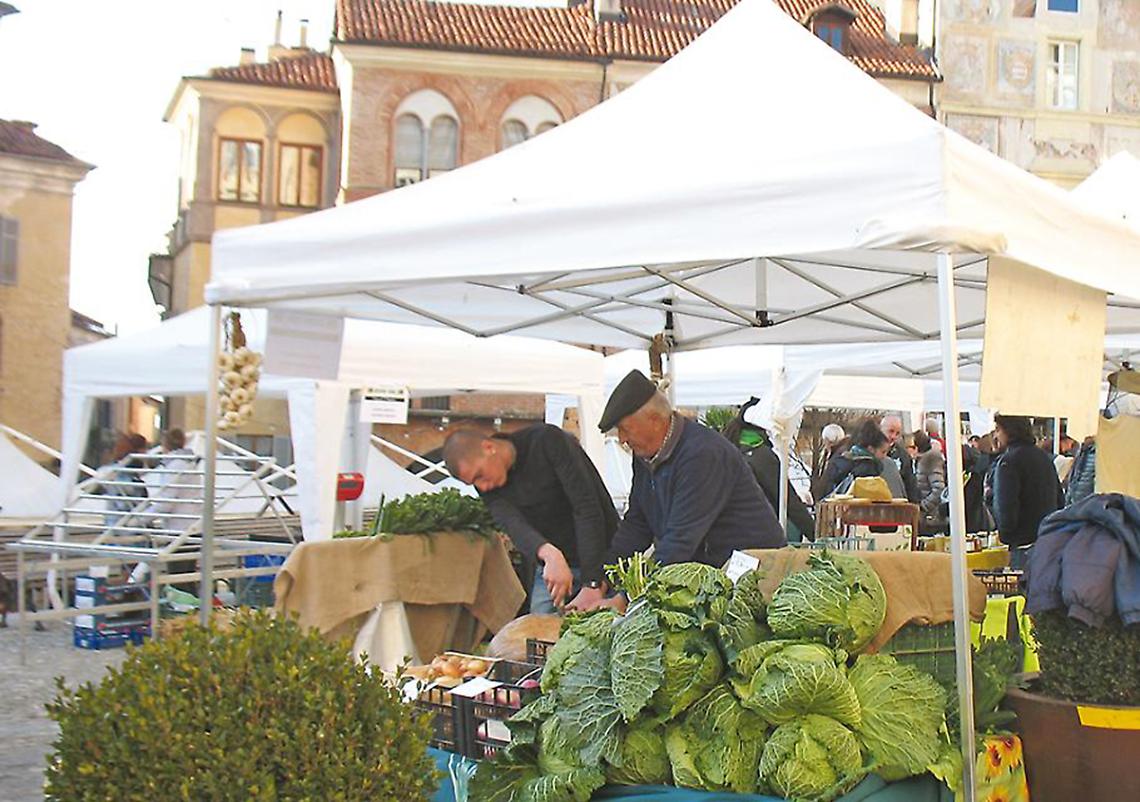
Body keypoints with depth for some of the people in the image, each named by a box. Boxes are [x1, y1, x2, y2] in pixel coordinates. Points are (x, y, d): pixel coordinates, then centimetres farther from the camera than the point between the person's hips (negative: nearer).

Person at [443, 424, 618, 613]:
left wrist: (592, 584, -30)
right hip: (550, 568, 5)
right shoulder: (488, 486, -5)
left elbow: (587, 508, -24)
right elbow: (514, 525, -23)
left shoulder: (548, 441, -19)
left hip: (601, 561, -4)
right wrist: (550, 554, -46)